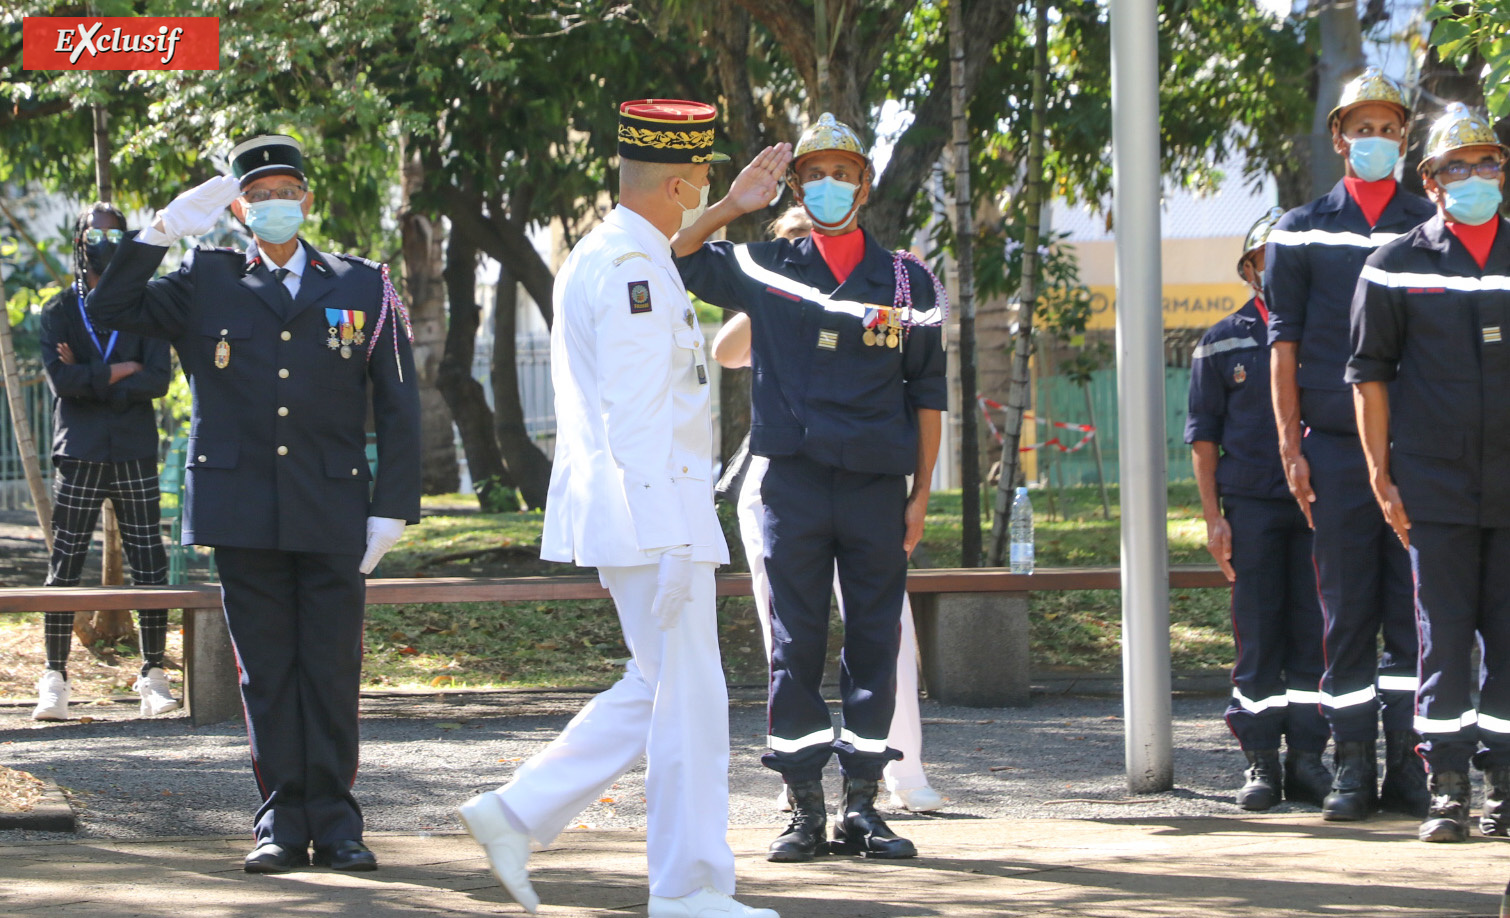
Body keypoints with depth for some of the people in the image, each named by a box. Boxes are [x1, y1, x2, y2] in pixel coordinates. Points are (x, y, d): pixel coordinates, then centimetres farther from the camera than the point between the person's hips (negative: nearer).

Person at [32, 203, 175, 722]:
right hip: (79, 454, -1)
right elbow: (61, 378, -8)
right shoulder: (59, 313, 9)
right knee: (65, 567, -2)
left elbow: (158, 380, -4)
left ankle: (154, 678, 5)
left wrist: (89, 379, -8)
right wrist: (119, 372, -9)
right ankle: (54, 679, 3)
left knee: (150, 566, -2)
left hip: (135, 453, 1)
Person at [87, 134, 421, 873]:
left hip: (333, 514, 0)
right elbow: (110, 310, 2)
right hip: (243, 514, 0)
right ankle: (283, 821, 8)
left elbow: (398, 408, 8)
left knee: (332, 670, 0)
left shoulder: (363, 288, 8)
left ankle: (334, 821, 6)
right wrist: (163, 229, -6)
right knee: (266, 672, 3)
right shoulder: (207, 285, 10)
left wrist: (391, 509, 0)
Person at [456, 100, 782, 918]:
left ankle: (519, 812, 12)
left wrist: (735, 207, 44)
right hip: (652, 512, -10)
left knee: (657, 689, 14)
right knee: (687, 696, -3)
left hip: (631, 513, 10)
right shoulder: (631, 269, -16)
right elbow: (635, 415, -21)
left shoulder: (599, 256, 15)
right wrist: (669, 543, -22)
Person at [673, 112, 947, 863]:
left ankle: (863, 806, 8)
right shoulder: (765, 271, 7)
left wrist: (921, 492, 5)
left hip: (877, 488, 1)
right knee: (796, 646, -1)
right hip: (793, 484, -1)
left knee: (875, 646, 2)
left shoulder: (906, 281, 8)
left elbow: (927, 393, 10)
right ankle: (805, 811, 4)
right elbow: (671, 259, 7)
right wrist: (734, 205, -2)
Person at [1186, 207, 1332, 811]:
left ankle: (1307, 760, 4)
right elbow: (1204, 438, 8)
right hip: (1250, 505, -1)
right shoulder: (1223, 343, 8)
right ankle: (1261, 763, 3)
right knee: (1256, 634, -1)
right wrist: (1213, 517, -1)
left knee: (1314, 631, -1)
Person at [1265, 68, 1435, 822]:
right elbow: (1284, 343, 7)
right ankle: (1352, 768, 5)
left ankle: (1409, 770, 2)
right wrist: (1291, 447, -1)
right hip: (1336, 447, 0)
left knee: (1414, 614, -1)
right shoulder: (1302, 232, 9)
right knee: (1347, 612, 1)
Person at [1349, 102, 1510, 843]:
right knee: (1443, 636, -2)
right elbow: (1370, 371, 5)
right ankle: (1446, 790, 3)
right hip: (1434, 488, -2)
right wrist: (1380, 475, 0)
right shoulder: (1396, 267, 3)